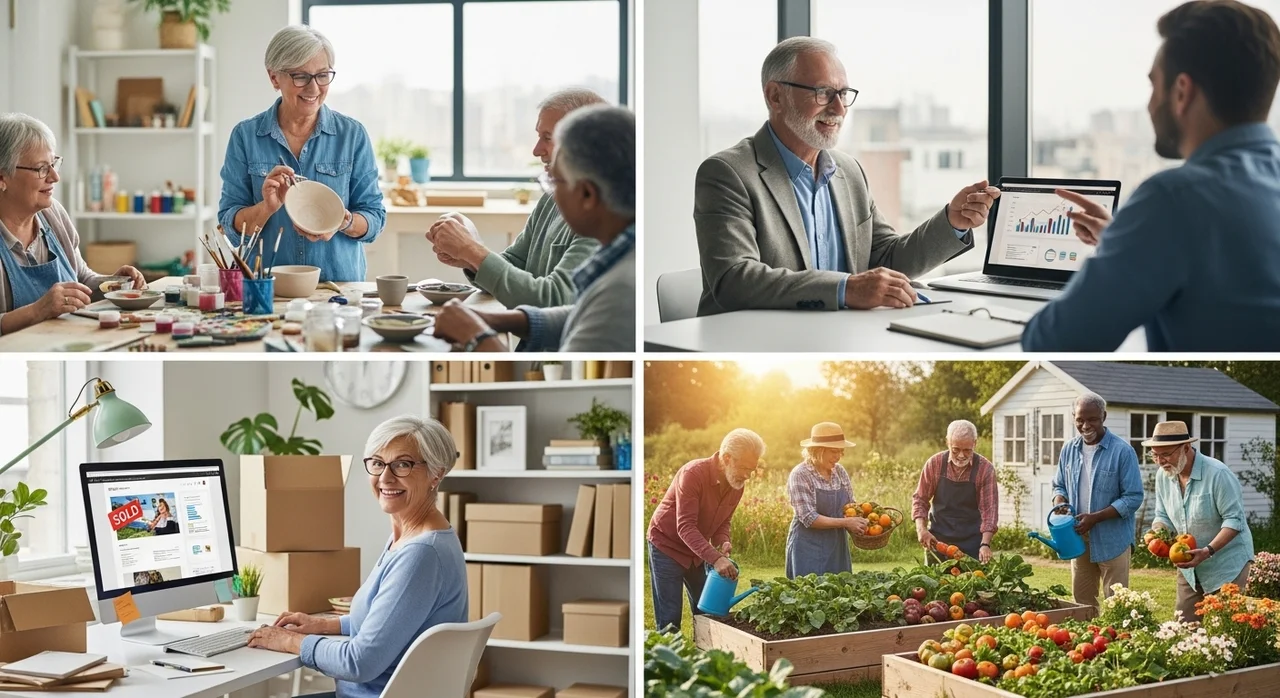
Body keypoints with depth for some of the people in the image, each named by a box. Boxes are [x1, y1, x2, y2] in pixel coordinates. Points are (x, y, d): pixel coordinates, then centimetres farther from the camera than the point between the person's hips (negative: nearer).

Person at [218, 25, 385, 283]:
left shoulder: (352, 134, 4)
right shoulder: (245, 136, 4)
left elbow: (374, 218, 6)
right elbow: (230, 224, 3)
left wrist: (343, 222, -15)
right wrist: (266, 208, -17)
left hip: (339, 283, 0)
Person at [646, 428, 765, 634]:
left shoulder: (737, 484, -7)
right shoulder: (693, 474, -29)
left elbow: (723, 522, 4)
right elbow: (685, 527, -33)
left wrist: (723, 542, -19)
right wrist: (715, 559, -42)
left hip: (698, 551, 7)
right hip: (667, 545, -7)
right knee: (669, 618, -7)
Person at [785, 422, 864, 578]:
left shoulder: (840, 471, 6)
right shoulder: (800, 475, -13)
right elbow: (809, 518, -18)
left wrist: (860, 522, -9)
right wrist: (845, 522, -22)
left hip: (837, 547, 6)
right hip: (809, 548, -6)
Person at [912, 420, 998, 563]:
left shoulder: (985, 469, -8)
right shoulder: (934, 464, -3)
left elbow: (989, 509, -11)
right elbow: (920, 499, 5)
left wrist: (985, 544, -22)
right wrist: (921, 528, -10)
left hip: (972, 544, -2)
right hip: (936, 540, 2)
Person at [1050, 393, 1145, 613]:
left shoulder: (1122, 451, -12)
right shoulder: (1069, 450, 6)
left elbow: (1133, 497, -14)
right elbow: (1059, 486, 17)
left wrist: (1095, 517, -21)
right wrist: (1059, 504, -7)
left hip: (1112, 542, -6)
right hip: (1079, 540, 6)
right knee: (1082, 603, 13)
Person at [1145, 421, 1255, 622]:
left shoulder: (1218, 474, -22)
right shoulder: (1164, 476, -1)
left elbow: (1235, 520, -21)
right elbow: (1163, 516, 10)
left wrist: (1207, 551, -31)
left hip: (1227, 564, -6)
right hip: (1189, 563, 6)